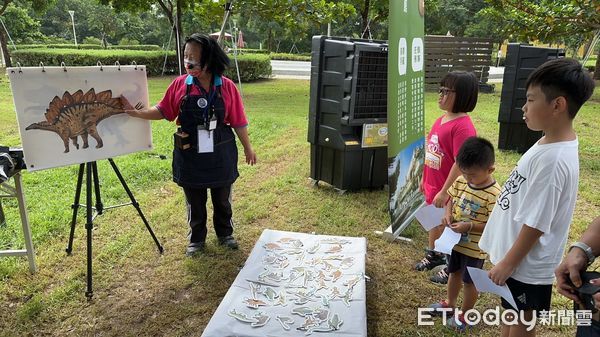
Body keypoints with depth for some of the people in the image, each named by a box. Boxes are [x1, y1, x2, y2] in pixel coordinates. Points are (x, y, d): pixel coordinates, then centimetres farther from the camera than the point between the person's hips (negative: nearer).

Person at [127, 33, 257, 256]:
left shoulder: (227, 86, -9)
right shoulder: (180, 84, -5)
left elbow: (238, 122, -3)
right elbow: (163, 111, 3)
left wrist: (247, 148, 3)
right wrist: (137, 112, -11)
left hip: (220, 154, -1)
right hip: (190, 155, 1)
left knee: (222, 199, 16)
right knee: (195, 201, 15)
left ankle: (225, 234, 38)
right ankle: (196, 239, 34)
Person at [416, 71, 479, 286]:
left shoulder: (463, 127, -23)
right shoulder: (441, 120, 5)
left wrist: (445, 192, -22)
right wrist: (424, 179, 17)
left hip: (449, 191, -8)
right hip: (432, 186, 8)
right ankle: (433, 256, 43)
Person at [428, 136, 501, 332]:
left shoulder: (494, 194, -27)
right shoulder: (461, 181, -8)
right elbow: (451, 200, 7)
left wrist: (469, 226, -30)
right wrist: (448, 214, -11)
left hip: (475, 248, -6)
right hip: (456, 240, 6)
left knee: (469, 281, 14)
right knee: (454, 273, 25)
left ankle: (465, 315, 35)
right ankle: (450, 303, 48)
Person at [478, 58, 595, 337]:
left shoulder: (553, 159, -30)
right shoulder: (549, 143, -1)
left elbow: (536, 224, -25)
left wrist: (508, 263, -14)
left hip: (526, 264, -8)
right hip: (513, 251, 8)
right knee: (510, 314, 26)